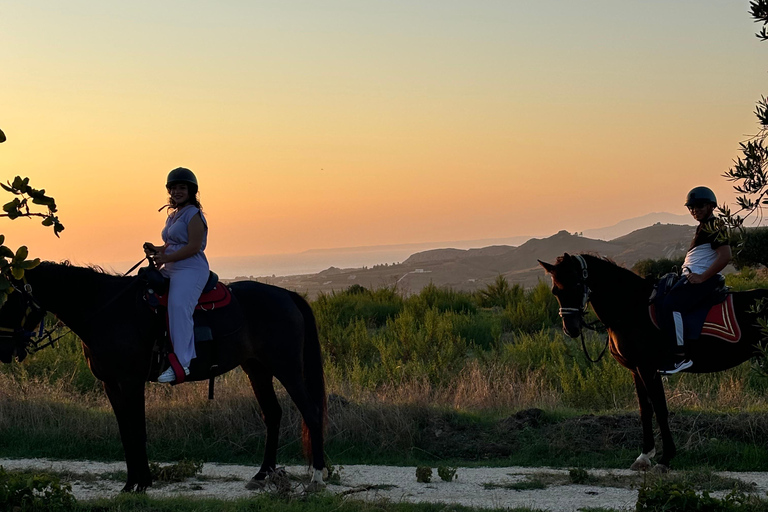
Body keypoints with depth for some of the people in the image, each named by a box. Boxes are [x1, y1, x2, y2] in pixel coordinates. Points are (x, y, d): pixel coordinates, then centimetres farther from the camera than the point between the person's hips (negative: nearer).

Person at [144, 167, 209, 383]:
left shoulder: (193, 214, -7)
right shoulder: (172, 216, 19)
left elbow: (194, 247, -17)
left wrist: (166, 258, -19)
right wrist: (156, 250, 6)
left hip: (191, 270, -10)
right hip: (170, 270, 10)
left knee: (178, 305, -28)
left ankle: (181, 363, -32)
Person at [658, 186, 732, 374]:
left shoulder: (713, 226, -12)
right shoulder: (704, 226, 21)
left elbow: (725, 255, -24)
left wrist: (702, 277, -22)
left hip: (702, 279, -12)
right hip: (693, 277, 12)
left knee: (670, 305, -26)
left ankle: (681, 356, -27)